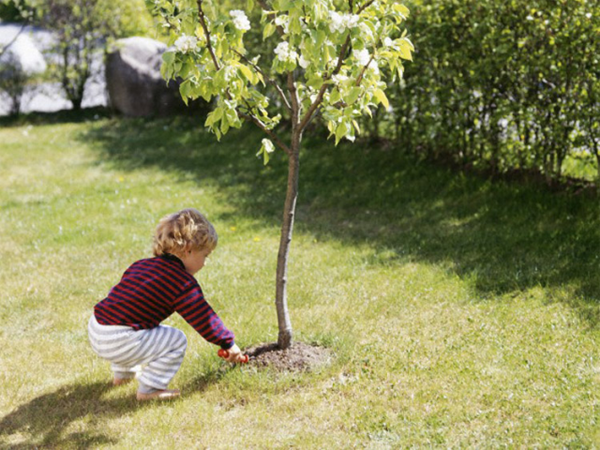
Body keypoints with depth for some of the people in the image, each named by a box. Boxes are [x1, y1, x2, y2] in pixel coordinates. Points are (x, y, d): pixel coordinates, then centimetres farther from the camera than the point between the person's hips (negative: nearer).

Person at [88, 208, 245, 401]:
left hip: (95, 330, 9)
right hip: (120, 343, -9)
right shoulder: (183, 283, -8)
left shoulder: (141, 265, 16)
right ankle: (148, 390, 1)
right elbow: (203, 318, -3)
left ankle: (122, 374, 45)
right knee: (176, 340, 0)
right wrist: (229, 343, 9)